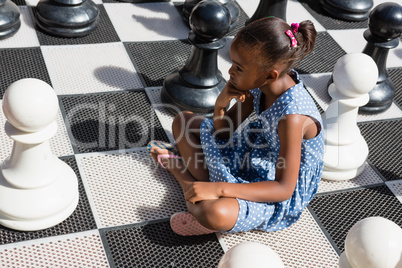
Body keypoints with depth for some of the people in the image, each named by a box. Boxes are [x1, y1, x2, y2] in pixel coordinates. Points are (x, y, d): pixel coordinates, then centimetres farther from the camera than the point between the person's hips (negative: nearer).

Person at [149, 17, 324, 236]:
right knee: (183, 121, 7)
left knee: (215, 213, -39)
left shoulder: (292, 117, -34)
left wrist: (219, 189, -35)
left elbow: (284, 189, -30)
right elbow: (222, 134, 1)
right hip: (248, 158, 8)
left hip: (278, 199, -8)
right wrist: (221, 104, -22)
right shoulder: (260, 86, -11)